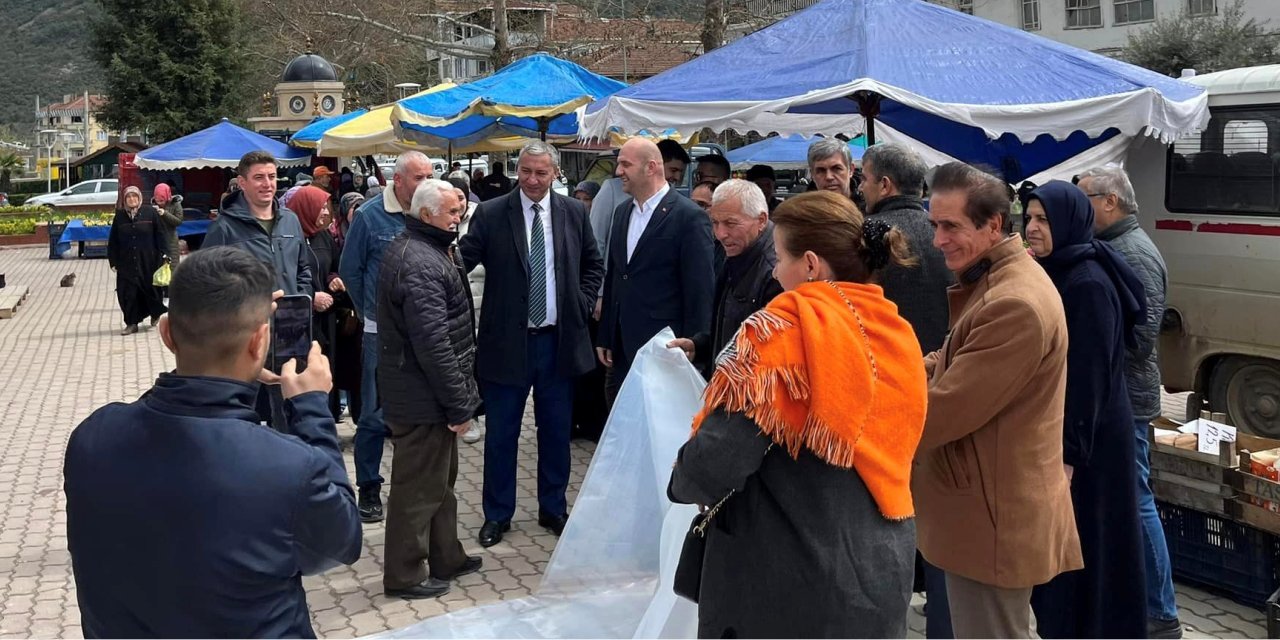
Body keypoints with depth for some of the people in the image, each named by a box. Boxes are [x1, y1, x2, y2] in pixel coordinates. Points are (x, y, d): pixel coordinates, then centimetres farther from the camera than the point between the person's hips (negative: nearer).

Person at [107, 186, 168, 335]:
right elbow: (113, 240, 7)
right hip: (126, 262, 2)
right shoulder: (120, 215, 5)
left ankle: (155, 313, 36)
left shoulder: (150, 213, -2)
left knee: (150, 288, 9)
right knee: (128, 292, -1)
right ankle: (132, 323, 8)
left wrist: (162, 255, -7)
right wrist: (113, 261, 4)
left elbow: (159, 235, -1)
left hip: (147, 261, -2)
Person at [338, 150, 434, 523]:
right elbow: (350, 270, 2)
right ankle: (369, 489, 15)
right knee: (375, 415, 2)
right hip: (382, 333, -3)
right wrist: (370, 313, 6)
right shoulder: (370, 216, -6)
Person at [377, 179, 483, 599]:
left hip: (422, 391, 11)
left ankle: (445, 557, 35)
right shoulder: (421, 265, -23)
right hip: (424, 398, -11)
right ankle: (404, 576, 18)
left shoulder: (411, 248, 12)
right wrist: (459, 404, -19)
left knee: (440, 478, 21)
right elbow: (434, 345, -27)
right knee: (419, 486, 3)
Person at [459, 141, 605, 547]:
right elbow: (462, 260, -7)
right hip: (507, 341, -2)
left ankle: (553, 509, 29)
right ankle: (498, 514, 23)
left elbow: (593, 265, 13)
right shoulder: (491, 214, -5)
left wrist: (582, 305, 3)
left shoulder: (573, 213, 3)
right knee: (500, 434, 8)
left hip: (559, 341, 2)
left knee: (556, 431, 13)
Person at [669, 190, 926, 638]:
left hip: (790, 583, -6)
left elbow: (715, 463, -23)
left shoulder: (783, 331, -18)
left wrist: (681, 480, -1)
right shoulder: (898, 336, 2)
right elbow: (882, 454, 11)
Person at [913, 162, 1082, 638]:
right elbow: (954, 361, 15)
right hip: (992, 503, 10)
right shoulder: (994, 279, 10)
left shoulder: (1015, 305, -26)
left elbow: (946, 408, -26)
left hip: (993, 515, -10)